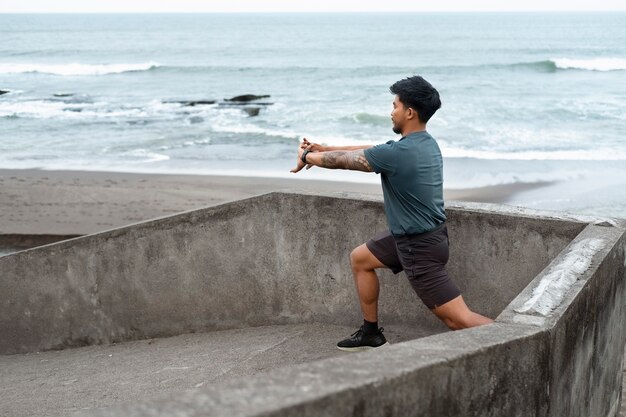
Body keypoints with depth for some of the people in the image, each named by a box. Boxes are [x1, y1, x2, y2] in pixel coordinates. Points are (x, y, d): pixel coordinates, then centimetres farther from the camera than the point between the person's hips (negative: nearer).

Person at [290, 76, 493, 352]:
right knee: (360, 259, 23)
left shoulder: (398, 153, -25)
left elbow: (343, 160, -10)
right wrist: (322, 149, 20)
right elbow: (367, 151, 15)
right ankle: (371, 333, 32)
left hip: (421, 247, -10)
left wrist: (307, 157, 8)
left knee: (459, 319, -11)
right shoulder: (427, 143, 4)